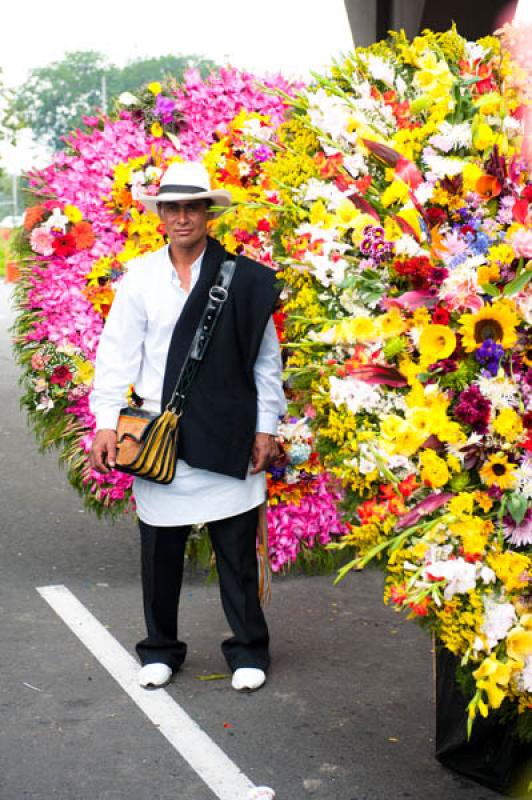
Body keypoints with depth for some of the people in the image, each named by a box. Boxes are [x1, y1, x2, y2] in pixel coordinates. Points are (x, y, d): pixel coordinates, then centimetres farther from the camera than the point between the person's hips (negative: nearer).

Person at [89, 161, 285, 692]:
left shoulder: (244, 278, 1)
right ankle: (160, 649, 25)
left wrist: (265, 426, 1)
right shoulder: (140, 276, 4)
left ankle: (248, 650, 20)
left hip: (227, 437, -1)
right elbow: (118, 352, 3)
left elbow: (265, 357, 4)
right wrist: (107, 421, -5)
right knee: (160, 548, 9)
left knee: (236, 546, 5)